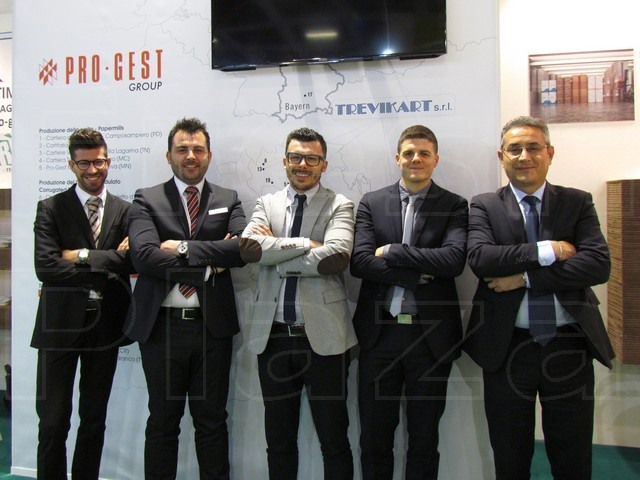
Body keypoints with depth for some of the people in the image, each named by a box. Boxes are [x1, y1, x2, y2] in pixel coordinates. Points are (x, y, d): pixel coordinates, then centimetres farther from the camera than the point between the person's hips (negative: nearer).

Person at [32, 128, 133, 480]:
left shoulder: (124, 210, 4)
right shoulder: (50, 209, -2)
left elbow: (133, 262, -9)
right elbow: (45, 268, -15)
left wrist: (82, 256, -14)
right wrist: (107, 262, -14)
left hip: (105, 324, 2)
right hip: (60, 324, -2)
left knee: (95, 420, 16)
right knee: (53, 421, 6)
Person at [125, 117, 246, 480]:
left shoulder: (228, 200, 6)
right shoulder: (147, 200, 2)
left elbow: (243, 247, -11)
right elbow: (144, 255, -14)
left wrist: (184, 247, -16)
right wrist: (210, 263, -15)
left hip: (212, 326, 1)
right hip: (162, 325, -1)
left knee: (212, 419, 14)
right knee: (163, 419, 15)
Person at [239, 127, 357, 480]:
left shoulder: (339, 206, 0)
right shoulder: (267, 204, 10)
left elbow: (337, 258, -18)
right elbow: (248, 249, -9)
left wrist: (276, 255, -11)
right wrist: (307, 243, -14)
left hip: (323, 335, -3)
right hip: (273, 334, 3)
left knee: (334, 440, 10)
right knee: (278, 440, 17)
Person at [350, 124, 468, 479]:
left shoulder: (454, 206, 2)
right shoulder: (371, 203, 5)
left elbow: (454, 260, -14)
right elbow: (359, 262, -8)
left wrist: (392, 251, -13)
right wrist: (420, 271, -15)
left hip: (431, 335, 0)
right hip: (379, 333, 1)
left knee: (424, 439, 14)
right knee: (373, 437, 13)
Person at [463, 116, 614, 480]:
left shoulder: (578, 203, 3)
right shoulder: (485, 206, 2)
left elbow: (599, 265, -12)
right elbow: (479, 258, -17)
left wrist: (525, 277, -17)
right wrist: (547, 251, -18)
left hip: (569, 347, 1)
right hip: (508, 346, 0)